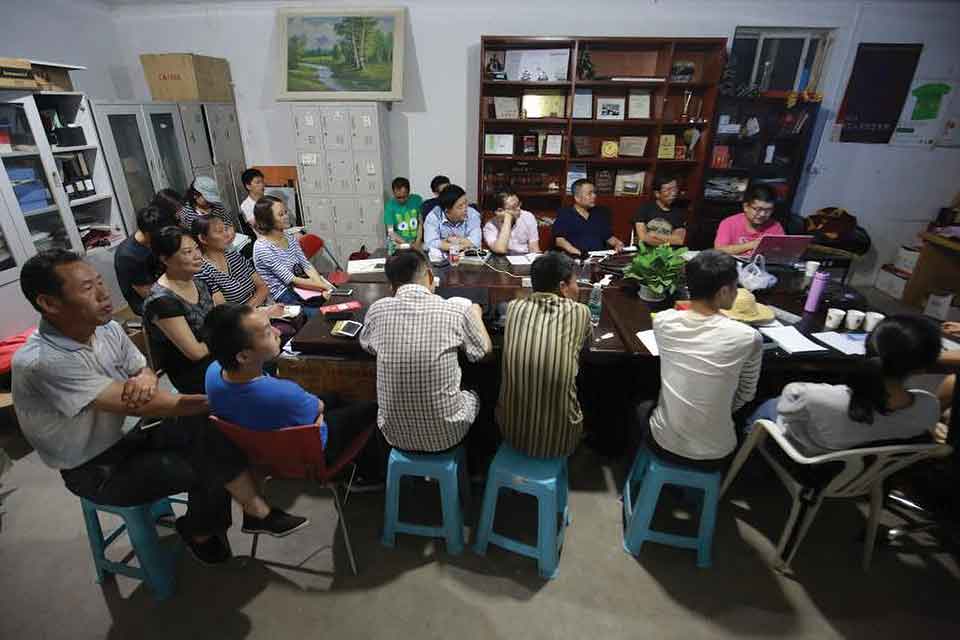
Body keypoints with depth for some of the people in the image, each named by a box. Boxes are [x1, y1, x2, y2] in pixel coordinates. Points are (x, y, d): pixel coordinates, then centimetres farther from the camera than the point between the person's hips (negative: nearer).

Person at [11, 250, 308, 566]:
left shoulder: (107, 329, -7)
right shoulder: (39, 362, -29)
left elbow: (143, 370, 4)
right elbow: (136, 405, -32)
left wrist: (146, 379, -23)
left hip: (123, 438, 6)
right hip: (94, 471, -6)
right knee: (210, 469, -18)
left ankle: (256, 511, -7)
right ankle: (198, 530, 14)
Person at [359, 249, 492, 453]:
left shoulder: (377, 310, -10)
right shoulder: (457, 308, -16)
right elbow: (484, 350, 2)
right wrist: (476, 315, 21)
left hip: (396, 435, 2)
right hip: (446, 435, -1)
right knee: (472, 396, 32)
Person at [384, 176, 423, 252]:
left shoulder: (417, 200, -1)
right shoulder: (390, 205, -6)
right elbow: (391, 232, -8)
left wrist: (418, 242, -12)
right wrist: (406, 244, -22)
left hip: (416, 240, 1)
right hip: (398, 242, -1)